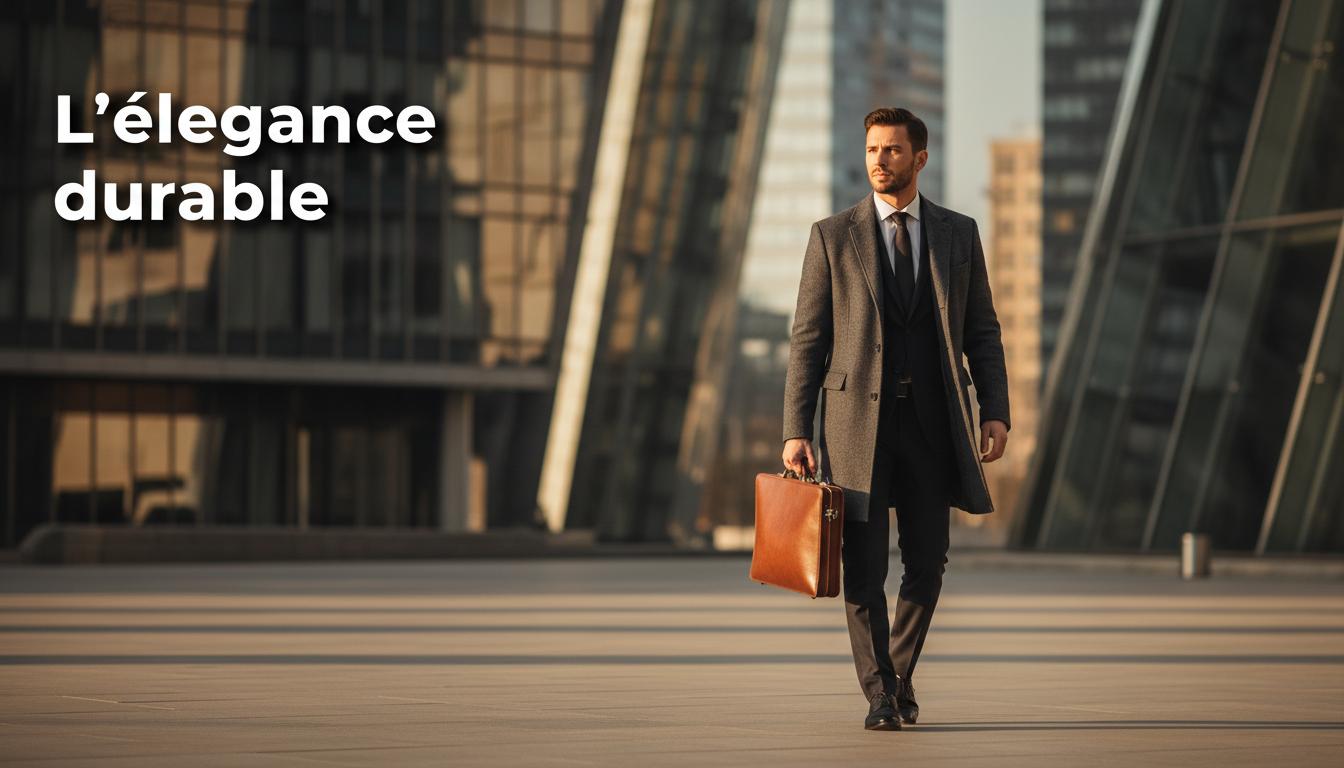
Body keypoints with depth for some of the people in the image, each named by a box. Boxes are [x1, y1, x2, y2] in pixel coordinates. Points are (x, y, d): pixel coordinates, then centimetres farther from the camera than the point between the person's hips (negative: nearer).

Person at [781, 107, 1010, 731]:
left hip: (931, 421, 2)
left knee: (926, 563, 4)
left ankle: (900, 673, 26)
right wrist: (796, 431, -5)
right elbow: (808, 340, 1)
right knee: (864, 567, -4)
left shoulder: (958, 234, 8)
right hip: (858, 419, -2)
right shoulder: (833, 236, 2)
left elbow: (982, 332, 9)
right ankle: (880, 696, 8)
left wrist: (996, 413, -2)